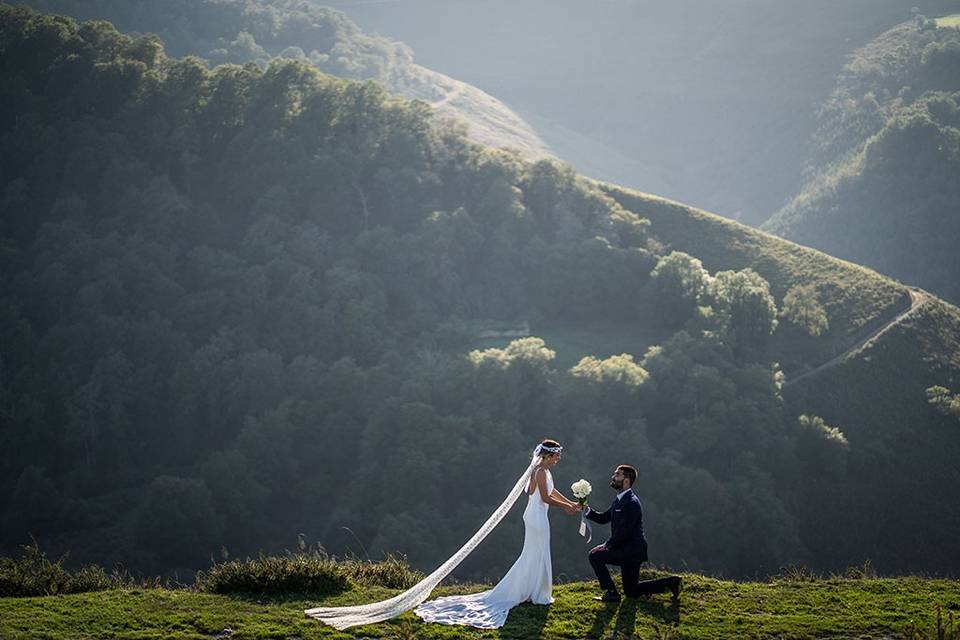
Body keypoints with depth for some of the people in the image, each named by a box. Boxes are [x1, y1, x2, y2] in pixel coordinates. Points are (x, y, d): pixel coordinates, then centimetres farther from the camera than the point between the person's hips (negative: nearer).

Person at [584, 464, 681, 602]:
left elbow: (623, 533, -23)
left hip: (632, 550, -10)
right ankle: (670, 582, 20)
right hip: (628, 551, 10)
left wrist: (606, 546, -15)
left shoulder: (631, 503, -20)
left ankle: (611, 593, -8)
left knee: (595, 556, -16)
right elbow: (603, 518, 13)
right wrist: (587, 511, -3)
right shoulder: (619, 500, 12)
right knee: (631, 592, 16)